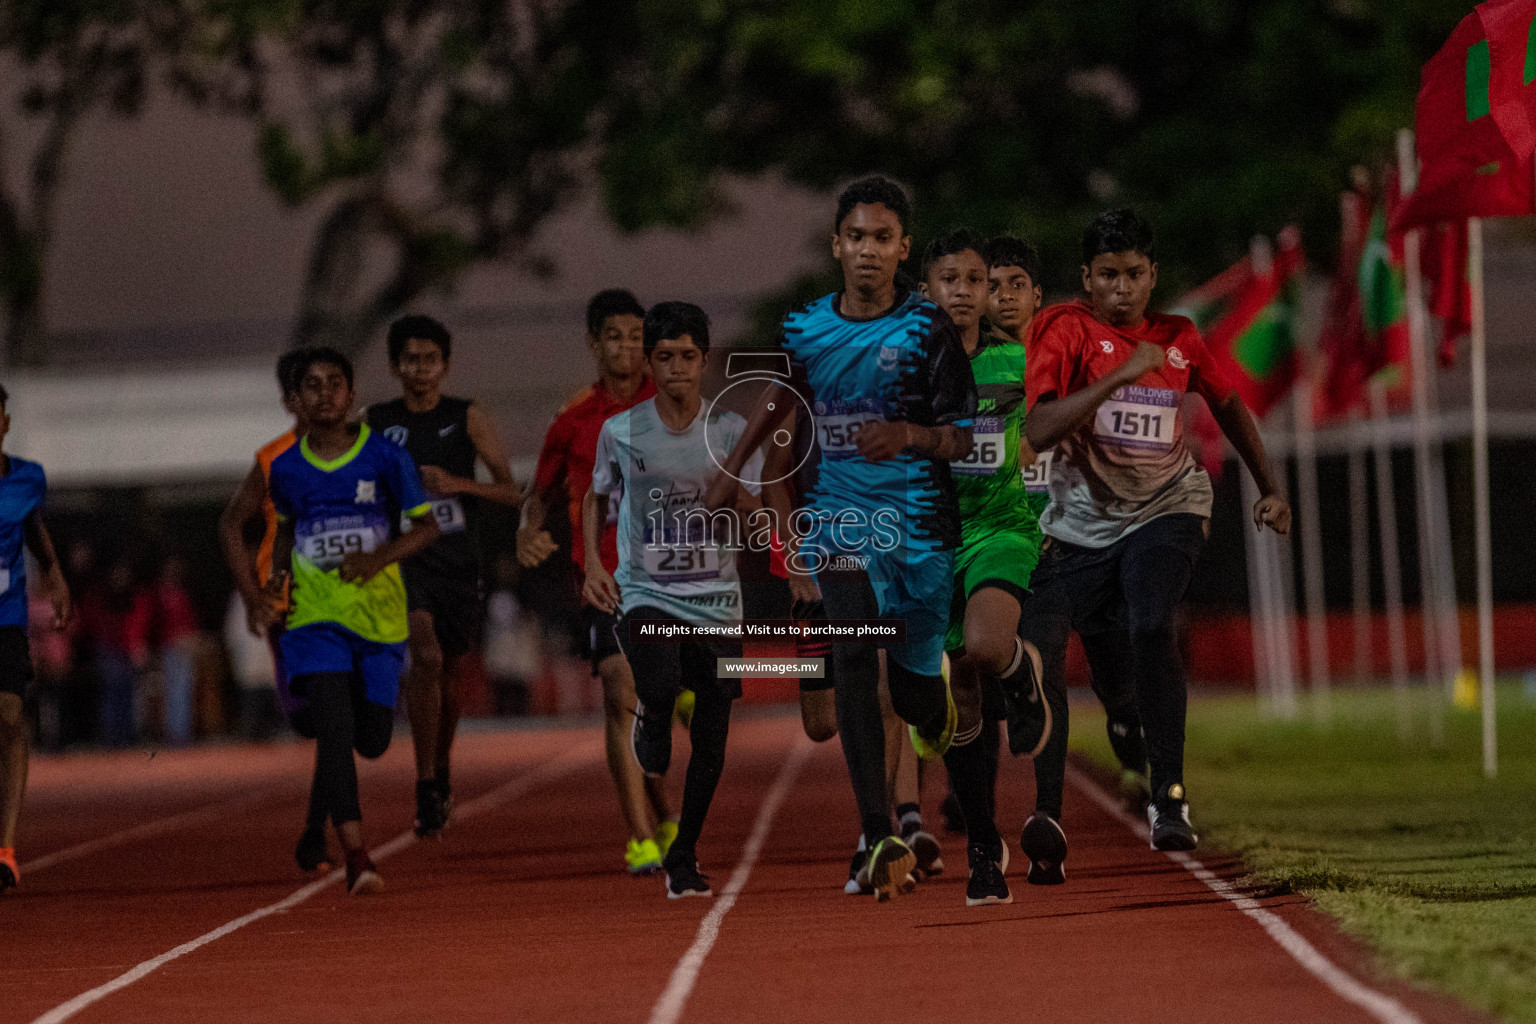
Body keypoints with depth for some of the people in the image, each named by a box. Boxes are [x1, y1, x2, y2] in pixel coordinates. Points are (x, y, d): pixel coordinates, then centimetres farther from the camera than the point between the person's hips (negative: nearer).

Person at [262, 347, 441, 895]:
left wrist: (379, 558, -17)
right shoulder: (286, 469, 4)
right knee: (333, 727, -18)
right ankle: (355, 855, -20)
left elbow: (426, 526, 0)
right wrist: (278, 576, 4)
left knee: (371, 741, 5)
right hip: (316, 616, 0)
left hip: (379, 615, 0)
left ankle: (321, 809, 42)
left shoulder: (385, 457, -3)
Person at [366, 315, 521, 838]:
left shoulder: (468, 419, 1)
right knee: (425, 658, -24)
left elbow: (513, 492, -4)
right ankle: (425, 785, -18)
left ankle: (442, 766, 42)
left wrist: (459, 484, -19)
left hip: (458, 564, 2)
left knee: (448, 675, 14)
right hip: (405, 561, -2)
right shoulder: (375, 424, 2)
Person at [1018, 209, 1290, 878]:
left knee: (1150, 626, -28)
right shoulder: (1065, 330, -7)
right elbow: (1038, 431, -22)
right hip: (1081, 522, 0)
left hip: (1165, 510, 0)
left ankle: (1169, 797, -22)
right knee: (1033, 652, -16)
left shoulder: (1178, 340, 4)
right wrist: (1122, 375, -28)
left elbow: (1227, 405, 24)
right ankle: (1046, 818, -13)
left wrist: (1270, 489, 24)